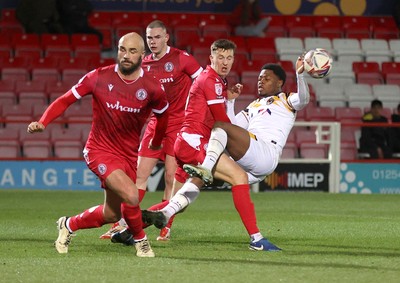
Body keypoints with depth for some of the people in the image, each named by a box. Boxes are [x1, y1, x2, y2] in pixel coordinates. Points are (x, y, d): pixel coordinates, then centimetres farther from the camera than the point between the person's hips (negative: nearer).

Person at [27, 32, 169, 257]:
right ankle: (140, 240, 4)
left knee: (112, 215, 10)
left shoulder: (152, 87, -8)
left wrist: (156, 142, 26)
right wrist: (43, 122, -18)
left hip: (129, 155, 4)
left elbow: (162, 114, 13)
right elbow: (66, 100, -4)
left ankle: (69, 225, 38)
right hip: (100, 151, -4)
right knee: (131, 196, -25)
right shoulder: (99, 78, -12)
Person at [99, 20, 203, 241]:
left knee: (171, 177, -7)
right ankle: (123, 224, 2)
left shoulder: (181, 58, -7)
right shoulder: (144, 65, 7)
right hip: (155, 124, 5)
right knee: (140, 175, 0)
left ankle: (166, 227, 2)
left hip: (179, 124, -5)